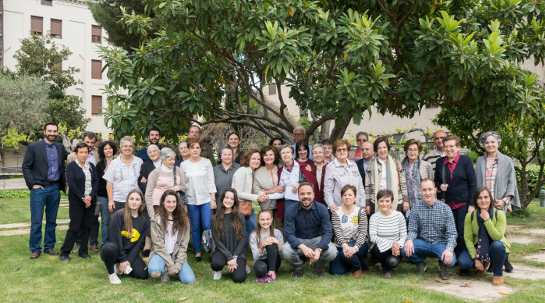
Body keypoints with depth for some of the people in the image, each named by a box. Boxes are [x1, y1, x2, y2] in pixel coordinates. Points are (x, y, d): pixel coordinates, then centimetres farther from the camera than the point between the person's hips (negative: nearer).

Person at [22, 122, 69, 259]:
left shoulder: (60, 147, 9)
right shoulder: (33, 147, -3)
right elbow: (26, 167, -3)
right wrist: (33, 184, -9)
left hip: (55, 188, 4)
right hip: (39, 189, -4)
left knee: (52, 221, 11)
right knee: (36, 221, 0)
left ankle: (49, 247, 22)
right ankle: (35, 249, 11)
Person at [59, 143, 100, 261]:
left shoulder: (91, 166, 11)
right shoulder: (71, 166, -2)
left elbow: (96, 182, 5)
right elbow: (71, 184, -10)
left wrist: (90, 196, -11)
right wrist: (83, 198, -14)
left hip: (90, 201, 4)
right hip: (76, 202, -4)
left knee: (86, 227, 8)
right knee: (74, 228, -4)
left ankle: (83, 251, 18)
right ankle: (64, 253, 5)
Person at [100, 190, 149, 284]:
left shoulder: (143, 221, 3)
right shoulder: (118, 215, -12)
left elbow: (138, 244, 0)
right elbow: (115, 238, -16)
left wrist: (128, 261, -12)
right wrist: (123, 259, -17)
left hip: (130, 253, 5)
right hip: (115, 250, -4)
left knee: (143, 274, -17)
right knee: (110, 247, -40)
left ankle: (119, 268, 14)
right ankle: (111, 273, -9)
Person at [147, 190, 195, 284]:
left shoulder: (184, 220, 4)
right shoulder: (156, 220, -4)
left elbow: (183, 245, 1)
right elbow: (158, 245, -10)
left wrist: (178, 264, -13)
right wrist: (171, 266, -17)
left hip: (177, 255, 3)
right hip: (161, 254, -3)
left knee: (189, 280, -20)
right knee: (154, 271, -36)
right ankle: (165, 270, 2)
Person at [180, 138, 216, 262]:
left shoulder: (207, 162, 2)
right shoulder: (184, 165, 5)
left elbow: (211, 181, 2)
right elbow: (182, 184, 7)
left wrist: (213, 199, -3)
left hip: (206, 199, -1)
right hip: (191, 200, 2)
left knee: (208, 226, -7)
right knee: (195, 227, 7)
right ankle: (198, 252, 18)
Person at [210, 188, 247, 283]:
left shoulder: (240, 217, 1)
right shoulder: (214, 219, 0)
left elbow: (243, 239, -1)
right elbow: (217, 241, -4)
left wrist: (234, 257, -11)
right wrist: (229, 257, -13)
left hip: (238, 251, 0)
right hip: (222, 251, 0)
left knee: (239, 278, -22)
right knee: (216, 263, -35)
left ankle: (241, 266, 15)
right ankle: (218, 271, 5)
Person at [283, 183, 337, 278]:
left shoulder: (322, 209, -10)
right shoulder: (291, 211, -12)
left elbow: (327, 232, -14)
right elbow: (289, 234, -17)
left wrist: (318, 250, -32)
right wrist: (303, 247, -36)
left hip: (317, 239, 1)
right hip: (298, 241, 0)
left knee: (332, 252, -29)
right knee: (285, 251, -32)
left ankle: (319, 266, 9)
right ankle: (298, 267, 6)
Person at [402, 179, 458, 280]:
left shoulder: (445, 209, -5)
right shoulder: (417, 208, 0)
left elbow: (452, 233, -9)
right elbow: (412, 229, -1)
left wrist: (449, 249, -28)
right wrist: (409, 240, -25)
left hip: (440, 244, -1)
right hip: (422, 243, 1)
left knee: (450, 260, -32)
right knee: (405, 249, -29)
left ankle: (443, 266, 10)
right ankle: (420, 262, 8)